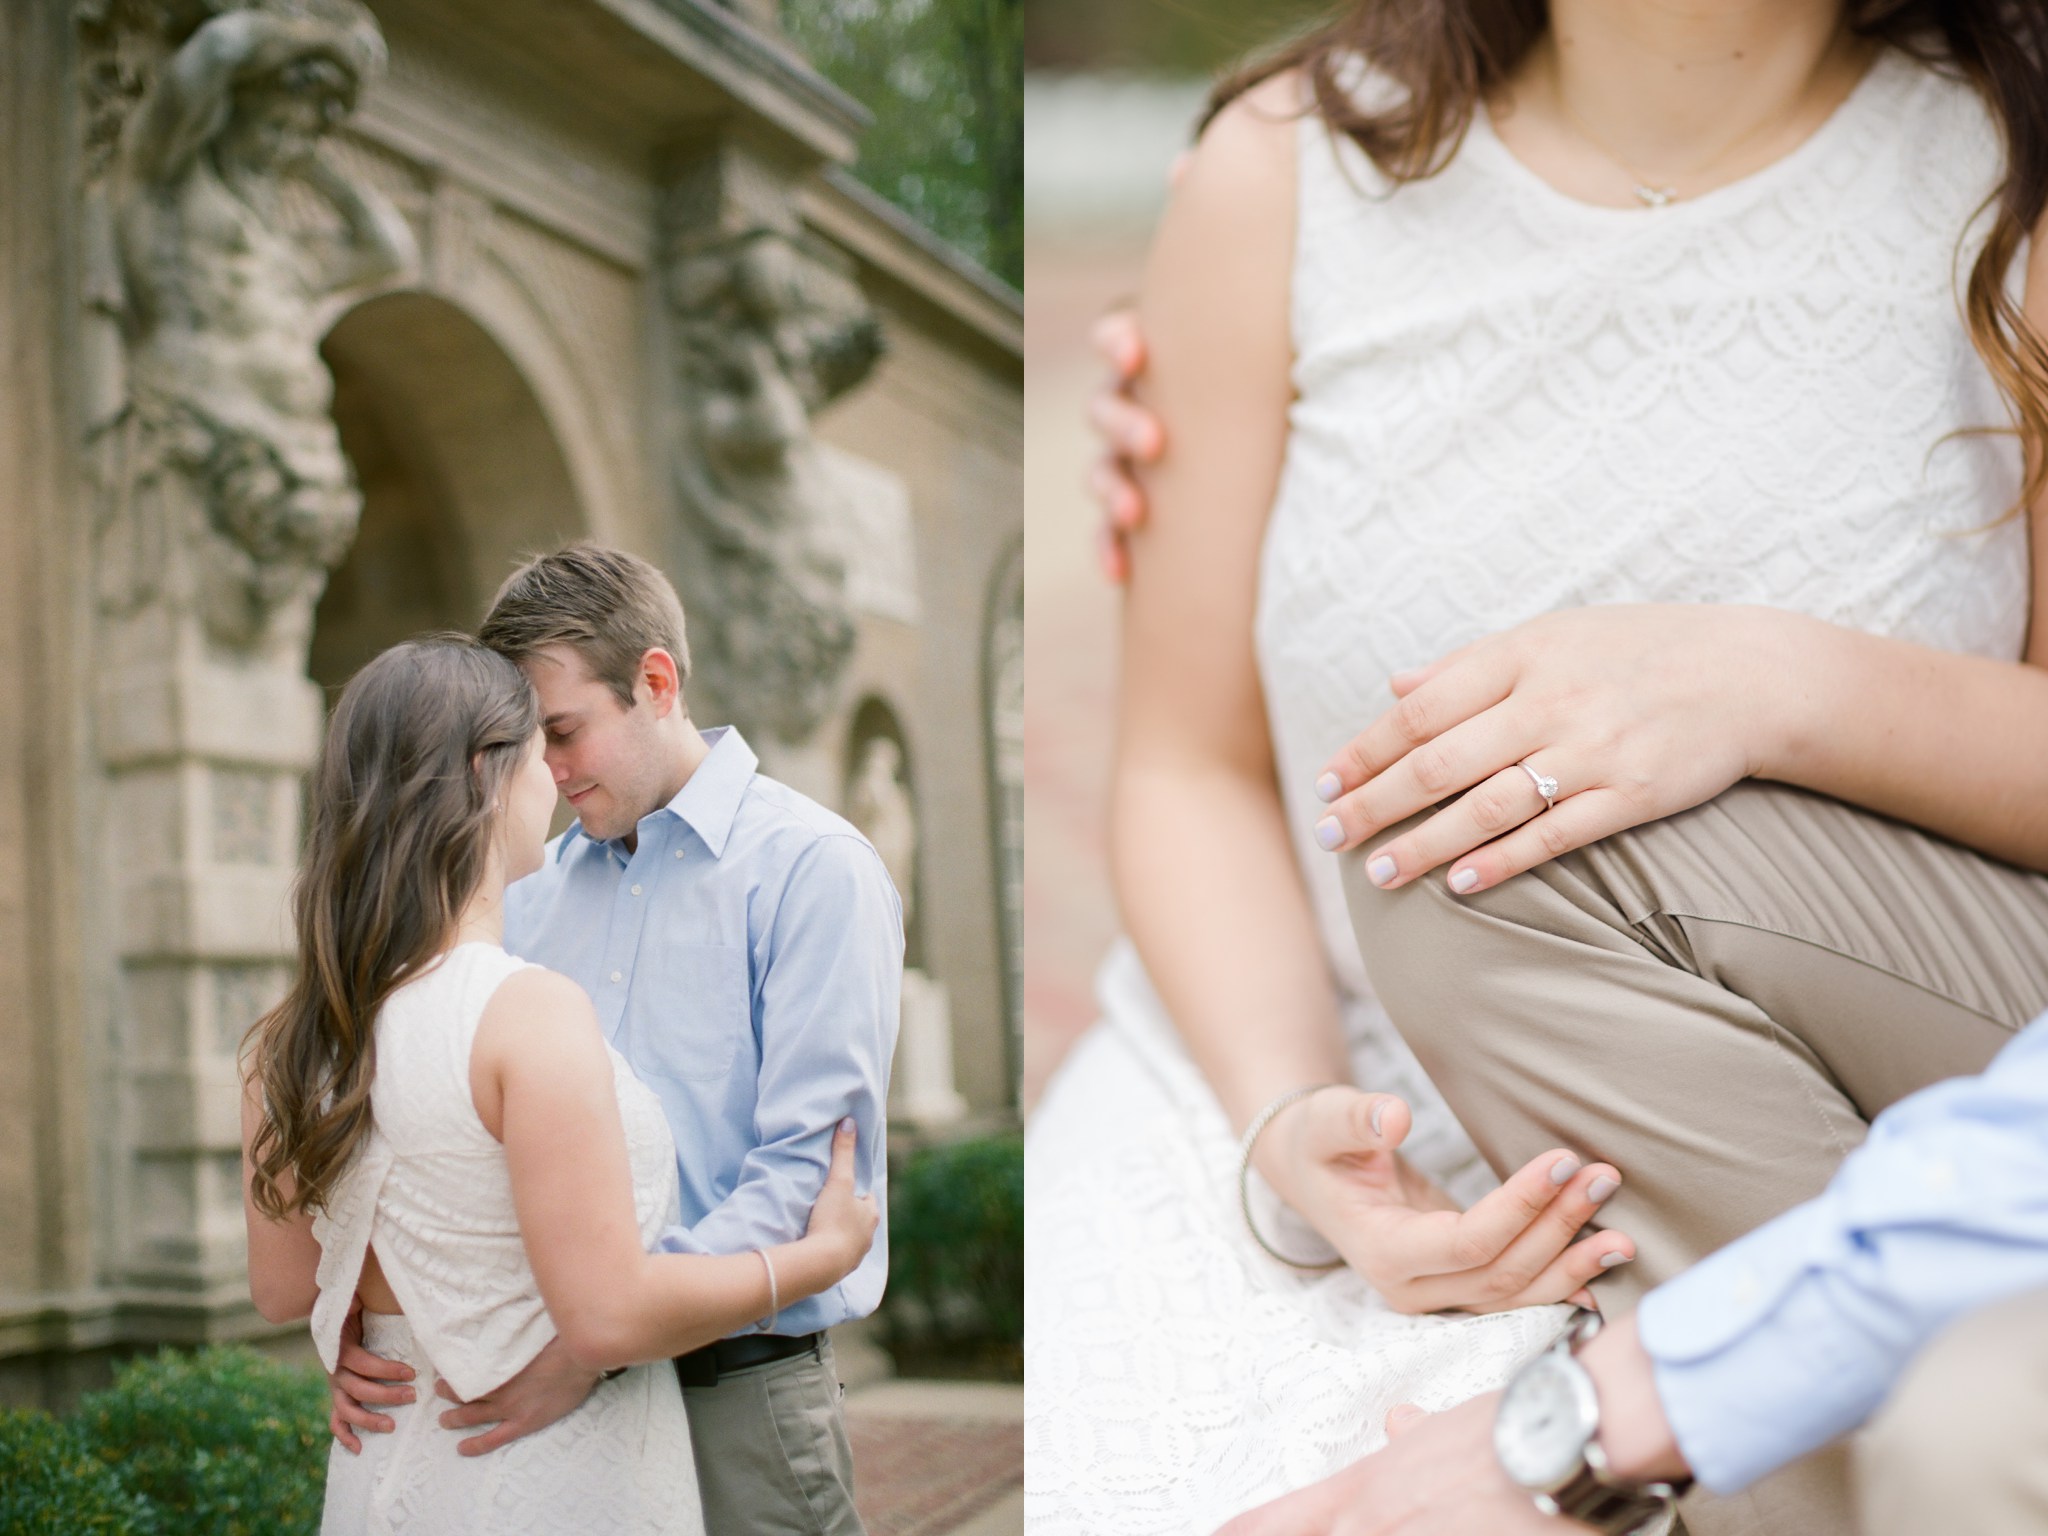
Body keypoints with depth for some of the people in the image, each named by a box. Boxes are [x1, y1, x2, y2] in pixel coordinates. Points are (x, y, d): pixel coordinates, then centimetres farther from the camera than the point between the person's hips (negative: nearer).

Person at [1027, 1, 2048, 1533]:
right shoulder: (1284, 170, -4)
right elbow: (1195, 764, -1)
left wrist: (1785, 685, -27)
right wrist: (1290, 1121, -19)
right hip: (1326, 1083, 1)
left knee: (1542, 850, -31)